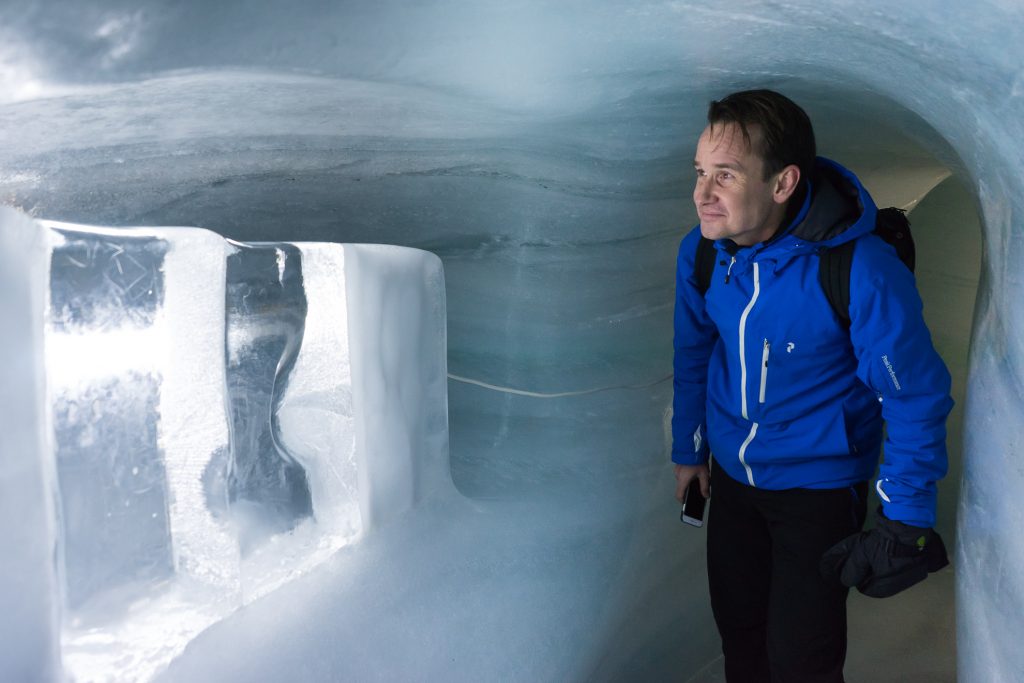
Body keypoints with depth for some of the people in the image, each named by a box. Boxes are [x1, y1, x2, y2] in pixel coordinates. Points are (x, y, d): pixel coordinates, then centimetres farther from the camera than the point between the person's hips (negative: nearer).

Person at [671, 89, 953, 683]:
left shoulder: (863, 272, -29)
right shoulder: (700, 252, -12)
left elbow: (915, 398, -17)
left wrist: (908, 518, -13)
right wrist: (689, 450, 14)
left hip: (819, 486, -4)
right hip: (731, 475, 5)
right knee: (738, 630, 20)